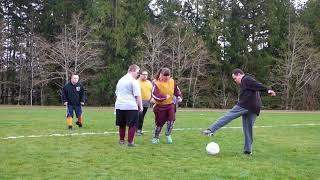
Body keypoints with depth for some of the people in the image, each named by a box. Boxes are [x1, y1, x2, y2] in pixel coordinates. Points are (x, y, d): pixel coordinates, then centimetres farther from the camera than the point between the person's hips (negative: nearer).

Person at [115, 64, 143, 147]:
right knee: (132, 125, 1)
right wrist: (140, 106, -4)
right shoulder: (133, 81, -8)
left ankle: (121, 140, 26)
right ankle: (130, 142, 0)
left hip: (119, 106, 7)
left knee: (122, 124, 17)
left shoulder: (120, 80, 16)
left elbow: (117, 93, 25)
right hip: (131, 106, -7)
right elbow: (138, 95, -12)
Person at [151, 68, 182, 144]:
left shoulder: (172, 81, 0)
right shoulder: (156, 82, -14)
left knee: (171, 119, -15)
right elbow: (155, 95, -23)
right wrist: (165, 97, -24)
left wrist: (179, 96, -3)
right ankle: (156, 137, 27)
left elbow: (177, 90, 14)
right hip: (160, 106, -3)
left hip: (170, 104, 3)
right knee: (159, 123, 4)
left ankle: (168, 135, 7)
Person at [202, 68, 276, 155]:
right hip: (254, 109, 10)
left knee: (228, 117, -10)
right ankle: (248, 150, 12)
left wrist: (268, 90, -28)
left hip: (245, 106, -9)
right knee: (248, 129, 11)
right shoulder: (249, 80, 30)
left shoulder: (246, 80, -1)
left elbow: (258, 85, -15)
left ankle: (211, 130, -16)